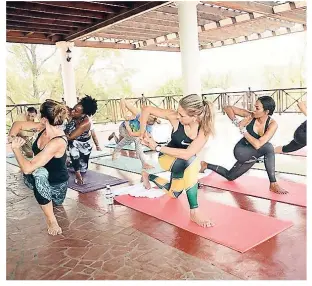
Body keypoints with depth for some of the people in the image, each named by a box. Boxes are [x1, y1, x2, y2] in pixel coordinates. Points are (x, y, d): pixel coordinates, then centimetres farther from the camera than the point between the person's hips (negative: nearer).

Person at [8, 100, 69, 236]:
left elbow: (27, 168, -38)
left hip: (56, 184, -4)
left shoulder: (58, 142, -36)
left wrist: (15, 148, -23)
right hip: (41, 179, 4)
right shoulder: (45, 127, -12)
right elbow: (18, 124, 4)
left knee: (39, 172, -28)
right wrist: (12, 137, -17)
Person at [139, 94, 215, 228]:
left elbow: (187, 154, -38)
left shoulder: (204, 129, -27)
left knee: (174, 194, 15)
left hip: (187, 163, 3)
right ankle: (194, 210, -30)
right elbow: (147, 109, -18)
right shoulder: (175, 117, -27)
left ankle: (148, 176, 37)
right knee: (189, 162, -38)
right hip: (167, 157, -3)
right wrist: (142, 131, -26)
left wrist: (157, 147, -37)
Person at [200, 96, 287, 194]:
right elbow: (228, 108, -12)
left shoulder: (272, 124, -18)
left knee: (230, 176, 21)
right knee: (268, 147, -31)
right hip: (241, 151, -3)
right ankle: (273, 184, -20)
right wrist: (236, 121, -26)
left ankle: (206, 165, 41)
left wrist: (243, 129, -26)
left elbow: (257, 144, -30)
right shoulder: (250, 116, -18)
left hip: (251, 154, 3)